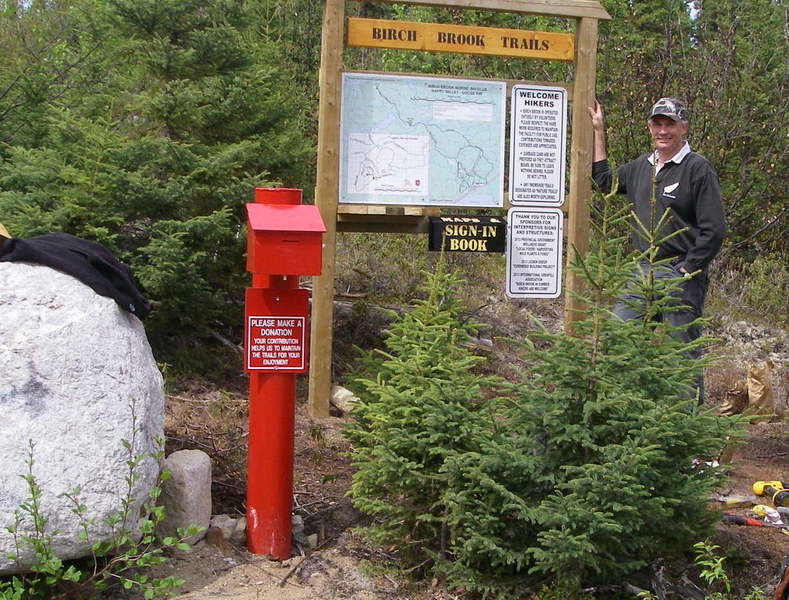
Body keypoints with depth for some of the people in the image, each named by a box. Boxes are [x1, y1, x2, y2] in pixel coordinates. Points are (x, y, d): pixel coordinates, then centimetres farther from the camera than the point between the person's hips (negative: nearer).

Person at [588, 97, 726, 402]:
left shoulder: (698, 168, -8)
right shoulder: (642, 165, 13)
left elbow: (714, 231, -11)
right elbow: (605, 180, 31)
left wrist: (686, 271, -14)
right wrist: (599, 131, 27)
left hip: (681, 276, -7)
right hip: (642, 273, 7)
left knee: (684, 353, -1)